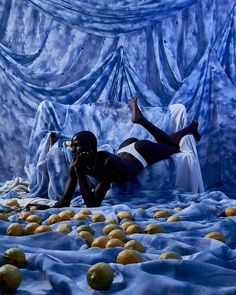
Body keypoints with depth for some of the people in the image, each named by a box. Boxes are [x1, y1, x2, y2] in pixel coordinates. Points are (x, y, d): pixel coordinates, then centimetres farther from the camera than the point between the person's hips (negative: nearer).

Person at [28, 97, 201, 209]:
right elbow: (65, 201, -31)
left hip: (143, 151, -5)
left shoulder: (108, 162, -49)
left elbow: (93, 204, -51)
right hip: (127, 147, 5)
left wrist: (80, 174, -55)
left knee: (174, 147, 26)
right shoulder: (76, 163, -32)